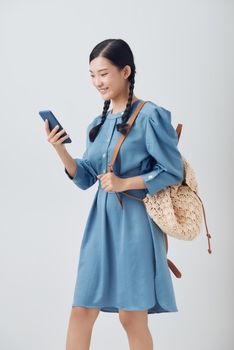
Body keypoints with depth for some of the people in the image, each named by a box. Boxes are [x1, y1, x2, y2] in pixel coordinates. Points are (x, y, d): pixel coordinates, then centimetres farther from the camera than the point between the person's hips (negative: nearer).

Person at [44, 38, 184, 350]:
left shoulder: (150, 116, -7)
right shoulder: (98, 124, 13)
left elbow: (174, 171, -8)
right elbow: (85, 179, 11)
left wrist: (125, 183, -16)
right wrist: (61, 150, -5)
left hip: (135, 222, -6)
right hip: (101, 222, 6)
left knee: (132, 316, 1)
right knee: (81, 310, 5)